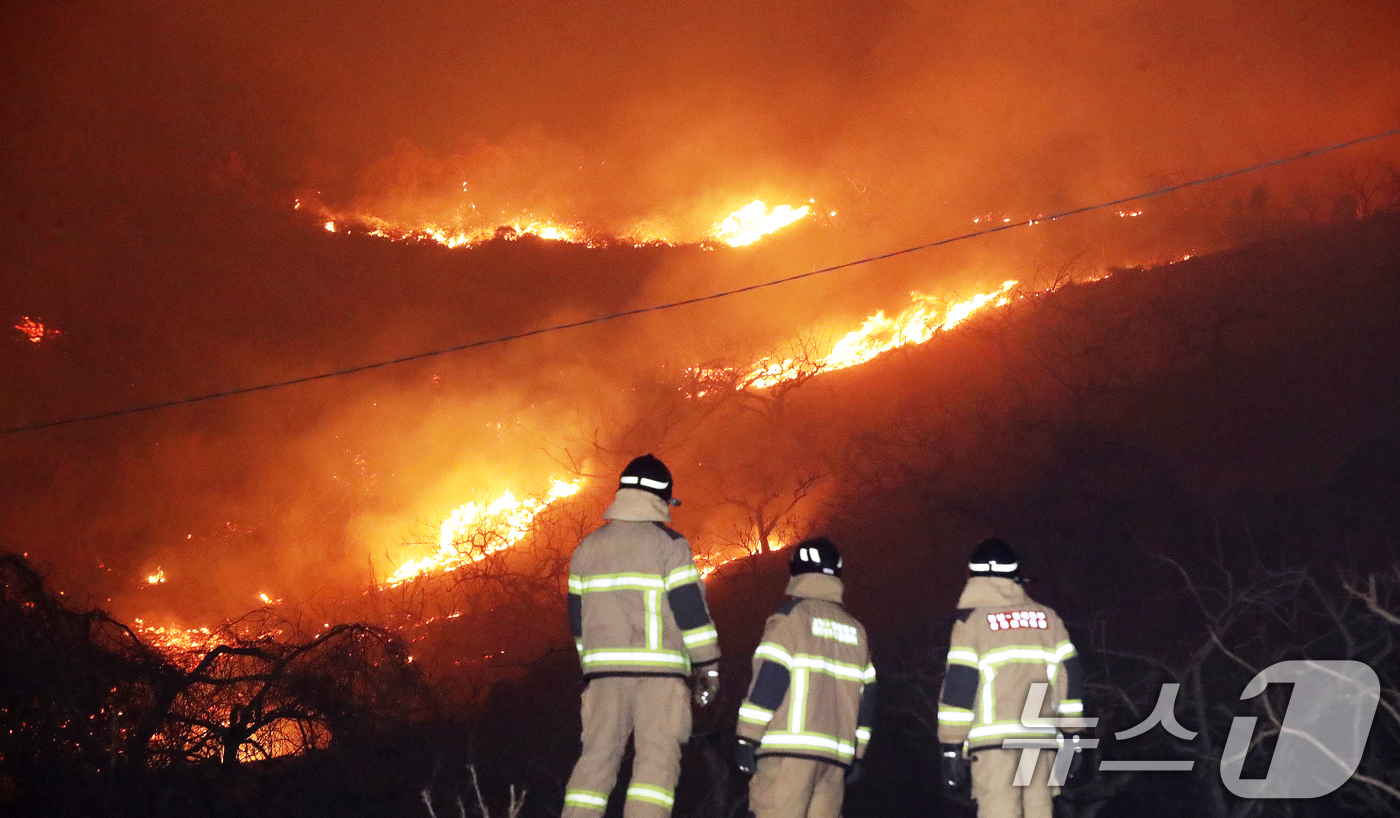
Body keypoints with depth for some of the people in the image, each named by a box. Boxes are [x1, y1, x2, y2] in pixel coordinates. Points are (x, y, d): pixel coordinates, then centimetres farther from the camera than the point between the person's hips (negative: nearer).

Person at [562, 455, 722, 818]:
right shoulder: (668, 544, -3)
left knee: (597, 757, 8)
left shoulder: (588, 547, 13)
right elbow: (691, 609, -6)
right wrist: (708, 666, 0)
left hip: (603, 666, 5)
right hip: (657, 669, -5)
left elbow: (578, 618, 17)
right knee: (657, 758, -5)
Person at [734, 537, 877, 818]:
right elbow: (866, 697, 18)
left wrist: (747, 738, -7)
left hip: (789, 749, -6)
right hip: (836, 753, 6)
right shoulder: (855, 630, 19)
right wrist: (857, 753, 21)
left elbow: (769, 679, -8)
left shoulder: (791, 616, 0)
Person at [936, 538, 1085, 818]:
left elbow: (959, 684, -5)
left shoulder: (972, 619, 1)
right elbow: (1069, 677, 12)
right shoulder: (1048, 618, 14)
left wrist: (952, 747, -3)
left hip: (994, 739, -4)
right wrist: (1072, 737, 16)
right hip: (1040, 737, 4)